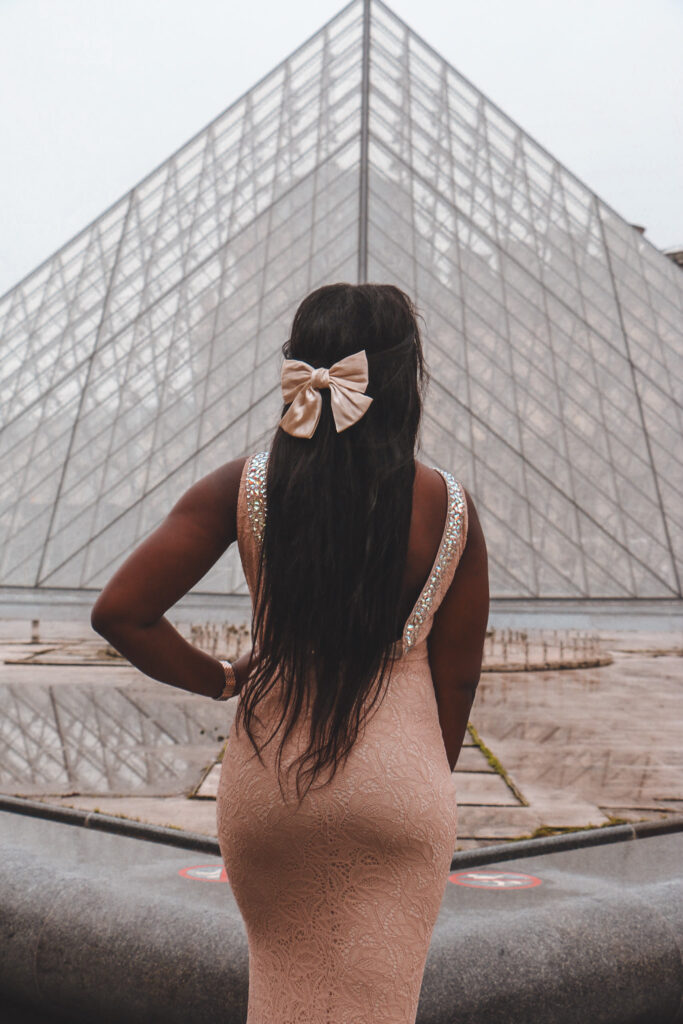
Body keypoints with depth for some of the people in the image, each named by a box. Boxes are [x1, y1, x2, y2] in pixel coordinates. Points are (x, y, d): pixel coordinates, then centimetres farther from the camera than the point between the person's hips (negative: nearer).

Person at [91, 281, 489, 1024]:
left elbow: (119, 613, -13)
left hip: (267, 786, 2)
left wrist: (220, 680, 2)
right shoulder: (450, 509, -11)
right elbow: (456, 679, -2)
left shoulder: (244, 488, -11)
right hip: (397, 788, -1)